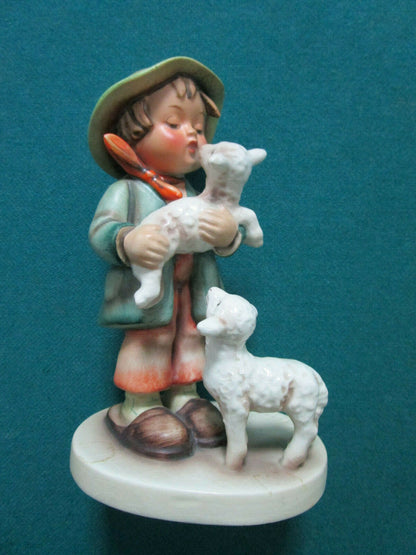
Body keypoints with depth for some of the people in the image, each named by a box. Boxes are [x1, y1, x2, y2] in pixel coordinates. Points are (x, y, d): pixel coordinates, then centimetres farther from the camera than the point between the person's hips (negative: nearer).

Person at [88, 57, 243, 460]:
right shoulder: (126, 190, -6)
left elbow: (224, 243, 5)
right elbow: (100, 230, -16)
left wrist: (228, 233, -19)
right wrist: (128, 242, -36)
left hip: (189, 291, 7)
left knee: (190, 336, 11)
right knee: (149, 339, -4)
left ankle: (183, 398, 28)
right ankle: (138, 408, 13)